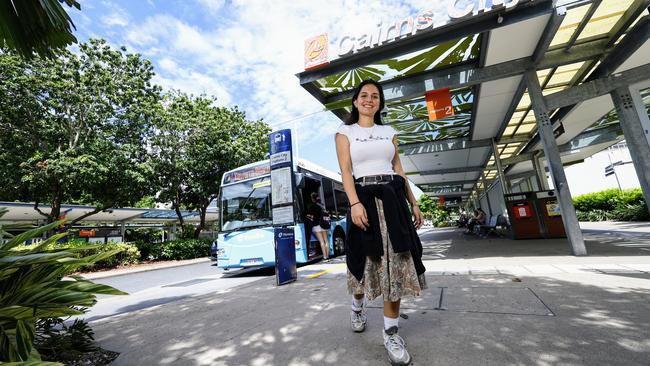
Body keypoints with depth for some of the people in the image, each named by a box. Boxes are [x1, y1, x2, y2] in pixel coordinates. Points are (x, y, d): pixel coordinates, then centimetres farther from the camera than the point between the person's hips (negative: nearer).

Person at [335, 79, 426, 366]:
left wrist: (413, 203, 10)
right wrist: (355, 203, -20)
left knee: (397, 261, -2)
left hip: (393, 197, 4)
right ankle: (357, 304, 36)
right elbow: (345, 171, -5)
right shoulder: (345, 132, 7)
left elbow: (399, 169, 16)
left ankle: (391, 331, 10)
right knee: (364, 260, 5)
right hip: (364, 197, -3)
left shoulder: (389, 132, 18)